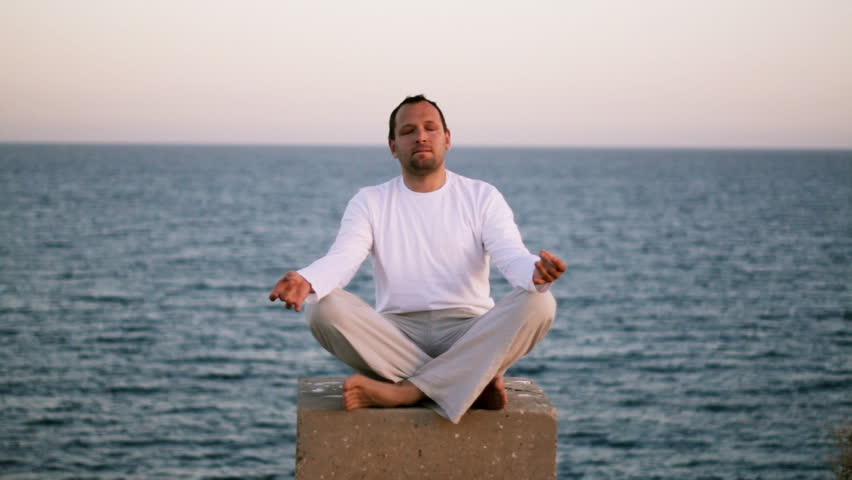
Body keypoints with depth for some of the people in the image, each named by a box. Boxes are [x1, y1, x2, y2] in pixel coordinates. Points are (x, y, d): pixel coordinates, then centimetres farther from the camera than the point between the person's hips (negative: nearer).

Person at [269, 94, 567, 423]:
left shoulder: (481, 197, 7)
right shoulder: (370, 202, 8)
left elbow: (512, 256, -8)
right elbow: (341, 258, -9)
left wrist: (537, 274, -35)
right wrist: (306, 281, -34)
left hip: (471, 335, 0)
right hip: (397, 334, 0)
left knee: (538, 304, -28)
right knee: (324, 308, -27)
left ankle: (402, 392, -32)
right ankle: (475, 382, -28)